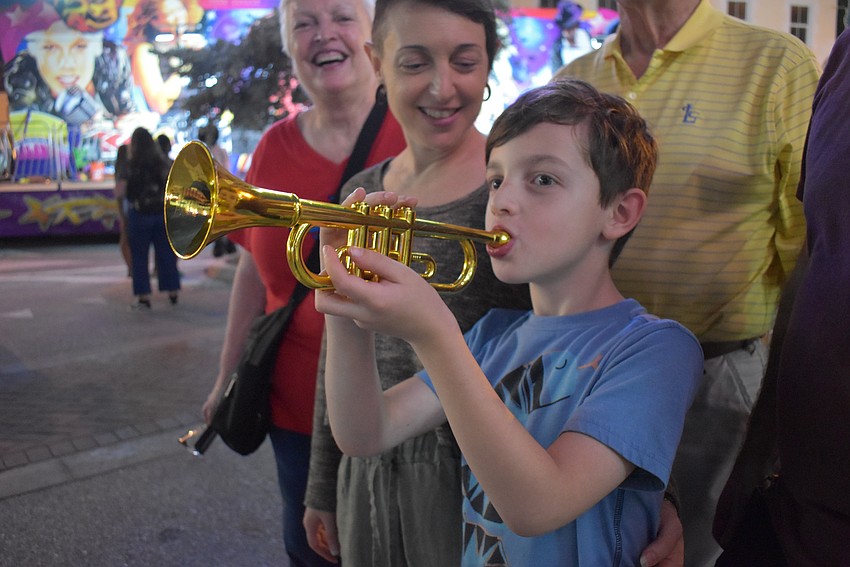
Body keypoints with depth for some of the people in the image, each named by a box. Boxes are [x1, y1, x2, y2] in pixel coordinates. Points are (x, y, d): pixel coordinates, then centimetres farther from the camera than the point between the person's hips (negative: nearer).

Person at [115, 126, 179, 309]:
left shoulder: (130, 166, -7)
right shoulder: (162, 163, 3)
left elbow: (120, 192, -13)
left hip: (139, 214, -3)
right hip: (162, 213, 3)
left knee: (139, 257, 5)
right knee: (165, 254, 11)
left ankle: (144, 297, 5)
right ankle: (173, 293, 16)